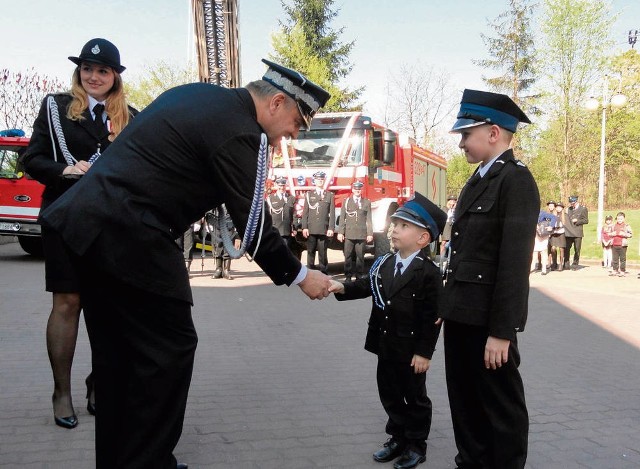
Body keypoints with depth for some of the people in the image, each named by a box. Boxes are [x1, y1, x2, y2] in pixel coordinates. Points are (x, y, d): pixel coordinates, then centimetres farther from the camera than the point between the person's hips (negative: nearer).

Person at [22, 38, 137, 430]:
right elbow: (33, 159, 1)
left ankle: (99, 383, 20)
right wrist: (65, 171, -17)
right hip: (67, 217, -2)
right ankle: (62, 393, 11)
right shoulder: (56, 106, 5)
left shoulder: (130, 117, 9)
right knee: (68, 302, 0)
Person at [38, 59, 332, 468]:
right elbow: (253, 226, -11)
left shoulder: (198, 95, 16)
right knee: (170, 348, 0)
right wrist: (299, 276, 2)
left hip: (87, 223, 10)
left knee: (118, 352, 16)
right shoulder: (240, 133, -12)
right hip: (130, 238, -10)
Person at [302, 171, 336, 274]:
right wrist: (304, 227, -3)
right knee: (310, 252, 0)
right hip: (311, 229, 1)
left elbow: (332, 213, 4)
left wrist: (331, 228, -5)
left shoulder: (330, 195, 9)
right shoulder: (309, 195, 11)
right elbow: (305, 213, 6)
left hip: (324, 230, 0)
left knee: (323, 252, 1)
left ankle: (323, 272, 6)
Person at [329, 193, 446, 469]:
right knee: (389, 395, 18)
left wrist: (424, 352, -18)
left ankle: (416, 445, 26)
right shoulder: (384, 264, 4)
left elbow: (432, 317, -17)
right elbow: (368, 285, 9)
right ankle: (398, 438, 36)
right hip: (385, 345, 7)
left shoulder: (429, 273, -17)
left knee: (415, 397, 10)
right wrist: (343, 288, -10)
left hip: (412, 350, -7)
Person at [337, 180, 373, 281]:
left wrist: (370, 234, 1)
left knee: (360, 256, 1)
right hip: (349, 234, 0)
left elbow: (368, 219, 6)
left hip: (362, 234, 0)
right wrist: (340, 232, 0)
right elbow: (342, 218, 7)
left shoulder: (367, 202, 10)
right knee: (348, 256, -1)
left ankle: (359, 275, 9)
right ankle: (348, 276, 5)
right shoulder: (346, 201, 11)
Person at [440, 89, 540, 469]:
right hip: (462, 314, 9)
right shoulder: (478, 180, 14)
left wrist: (502, 331, -21)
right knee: (465, 400, 19)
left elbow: (515, 261, -20)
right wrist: (449, 307, 13)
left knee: (501, 406, 6)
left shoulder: (516, 179, -14)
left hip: (488, 319, -9)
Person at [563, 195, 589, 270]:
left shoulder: (583, 209, 2)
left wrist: (577, 221, -13)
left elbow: (586, 220, 0)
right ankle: (566, 265, 8)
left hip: (577, 233, -3)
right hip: (569, 232, 4)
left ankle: (575, 265, 9)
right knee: (566, 249, 1)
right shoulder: (569, 209, 15)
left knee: (577, 250, 1)